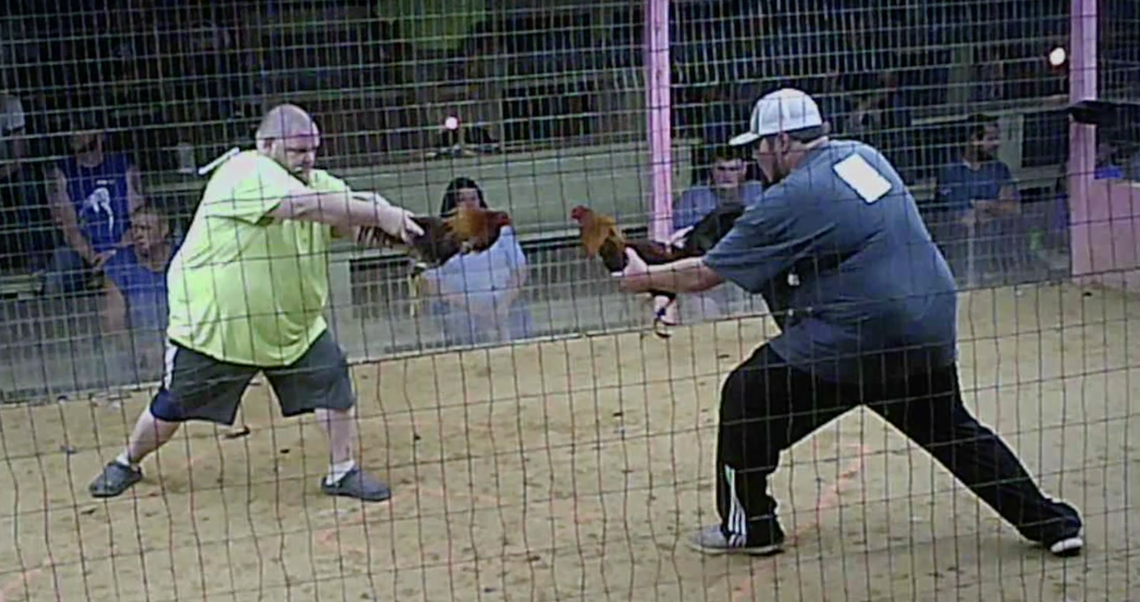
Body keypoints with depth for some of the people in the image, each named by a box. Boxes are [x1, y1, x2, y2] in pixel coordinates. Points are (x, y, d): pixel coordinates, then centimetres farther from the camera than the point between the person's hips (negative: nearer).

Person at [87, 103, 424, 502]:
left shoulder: (319, 183, 0)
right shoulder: (248, 174, -24)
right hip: (211, 320, -6)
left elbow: (355, 224, -12)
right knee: (171, 409, 8)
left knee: (333, 382, -10)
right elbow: (303, 205, -39)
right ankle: (127, 464, 33)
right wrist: (380, 215, -40)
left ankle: (343, 471, 5)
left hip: (295, 324, 6)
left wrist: (387, 222, -37)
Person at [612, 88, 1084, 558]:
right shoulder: (863, 156, 12)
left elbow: (706, 274, -5)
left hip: (859, 338, -8)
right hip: (934, 331, 8)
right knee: (955, 431, 25)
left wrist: (643, 278, 10)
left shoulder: (789, 200, -10)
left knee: (747, 396, 6)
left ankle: (749, 527, 13)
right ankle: (1050, 522, 26)